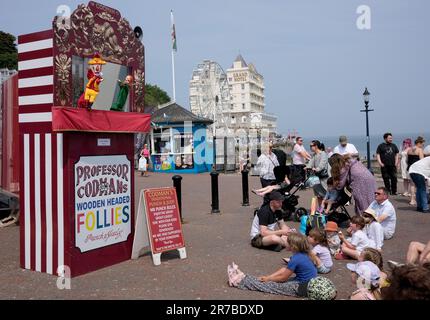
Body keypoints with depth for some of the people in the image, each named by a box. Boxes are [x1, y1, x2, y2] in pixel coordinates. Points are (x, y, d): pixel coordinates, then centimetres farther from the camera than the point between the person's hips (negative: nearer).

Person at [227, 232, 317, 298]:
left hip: (304, 288, -9)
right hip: (306, 282, 9)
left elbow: (283, 277, -13)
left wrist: (268, 279, 2)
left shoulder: (296, 259, -23)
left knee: (270, 285, -5)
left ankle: (240, 281, 2)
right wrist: (267, 277, 7)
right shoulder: (301, 254, 6)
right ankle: (243, 278, 13)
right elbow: (284, 270, 11)